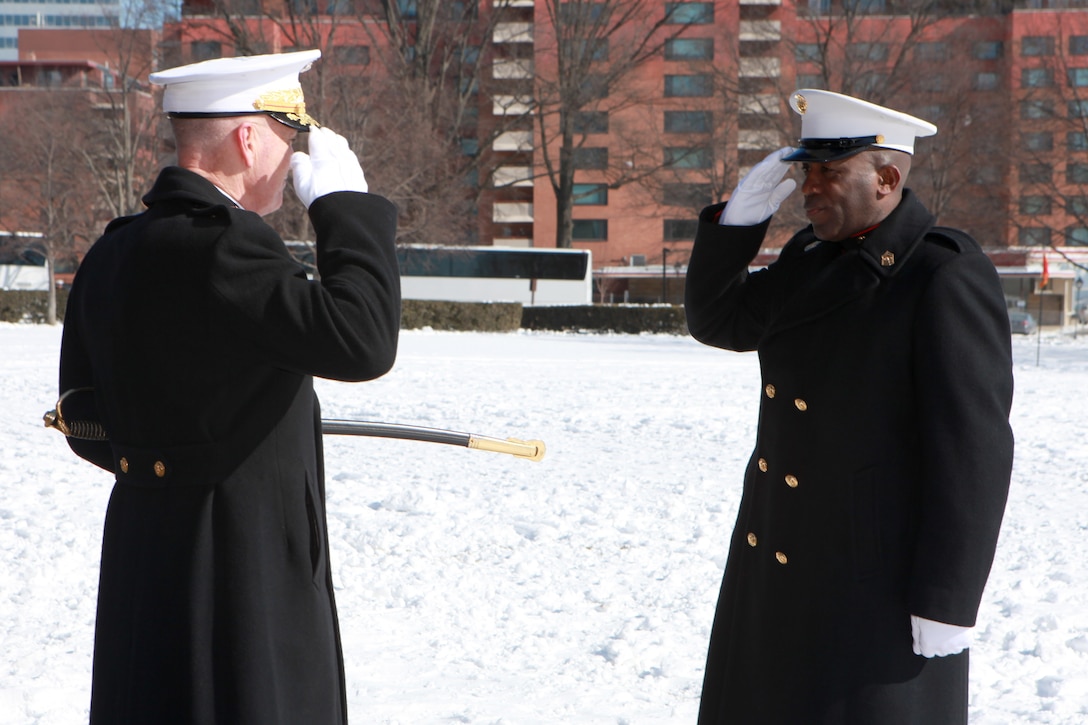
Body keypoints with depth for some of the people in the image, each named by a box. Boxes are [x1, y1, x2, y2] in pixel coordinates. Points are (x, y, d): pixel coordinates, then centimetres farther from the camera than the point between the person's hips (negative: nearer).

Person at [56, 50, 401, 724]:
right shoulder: (219, 244, -20)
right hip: (242, 569, -9)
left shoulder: (111, 253, 9)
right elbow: (361, 339, -28)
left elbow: (88, 424, 14)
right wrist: (346, 201, -17)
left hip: (143, 556, 9)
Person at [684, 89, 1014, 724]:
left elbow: (974, 448, -19)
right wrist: (740, 217, 0)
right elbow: (716, 322, 16)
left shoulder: (947, 276, -17)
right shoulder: (815, 254, 8)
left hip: (881, 573, -8)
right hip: (778, 554, 8)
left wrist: (945, 604, -19)